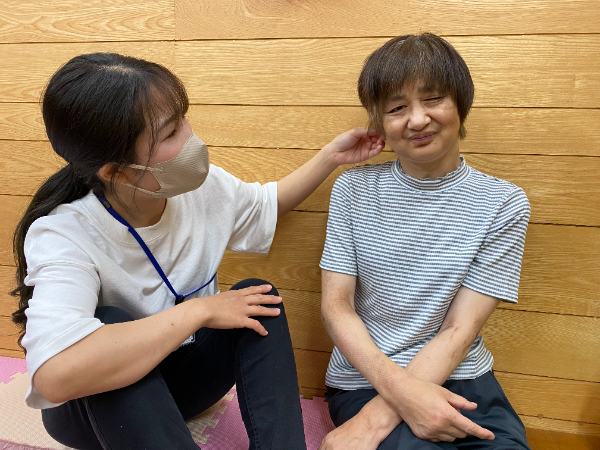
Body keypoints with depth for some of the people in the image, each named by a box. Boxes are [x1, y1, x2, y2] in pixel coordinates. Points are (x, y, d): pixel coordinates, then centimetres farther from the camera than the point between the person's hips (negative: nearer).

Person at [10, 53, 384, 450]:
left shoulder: (202, 186, -13)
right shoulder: (62, 236, -31)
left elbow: (268, 203, 10)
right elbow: (56, 375, -47)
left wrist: (331, 156, 0)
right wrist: (199, 311, -39)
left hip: (179, 374, 5)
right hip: (96, 405, -4)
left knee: (260, 298, -19)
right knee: (107, 326, -36)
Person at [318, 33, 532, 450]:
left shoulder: (503, 203, -3)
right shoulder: (354, 189, 1)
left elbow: (460, 330, -8)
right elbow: (336, 305, -3)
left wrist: (378, 416, -18)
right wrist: (398, 387, -19)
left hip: (460, 379, 1)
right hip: (365, 379, 0)